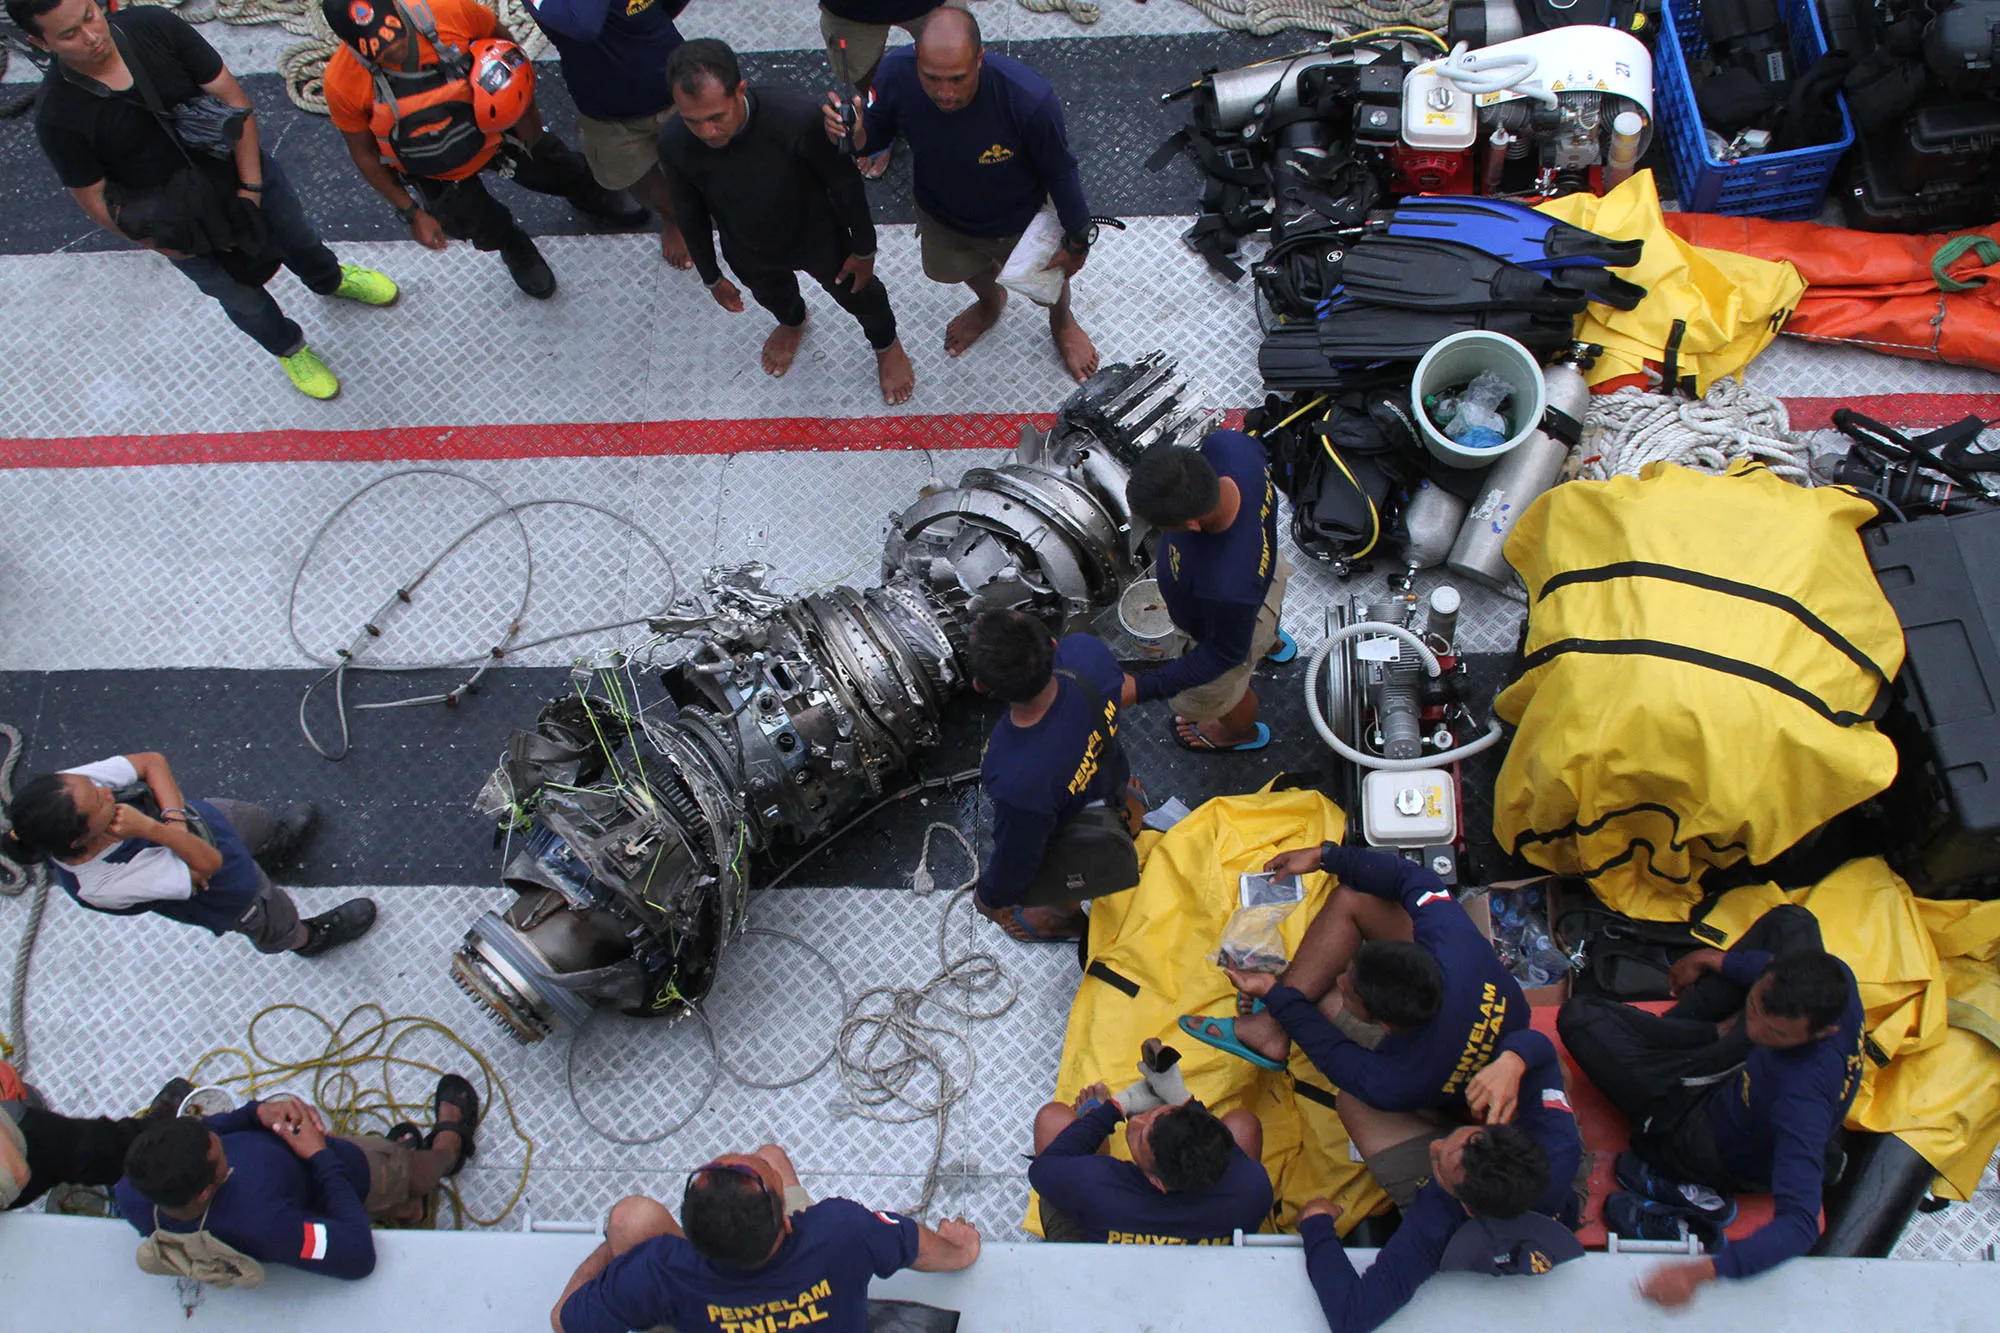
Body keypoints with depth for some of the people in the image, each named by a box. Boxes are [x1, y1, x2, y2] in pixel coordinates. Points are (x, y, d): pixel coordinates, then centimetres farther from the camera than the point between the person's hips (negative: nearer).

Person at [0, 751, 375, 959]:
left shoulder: (72, 787, -35)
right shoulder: (102, 886, -46)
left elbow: (152, 762, -22)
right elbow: (208, 866, -36)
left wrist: (174, 817, -33)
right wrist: (154, 830, -46)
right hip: (226, 891, -4)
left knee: (257, 821, 36)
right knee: (276, 925, 29)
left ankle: (277, 844, 75)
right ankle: (309, 938, 66)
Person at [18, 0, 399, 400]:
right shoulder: (57, 117, -28)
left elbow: (232, 96, -17)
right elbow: (93, 200, -17)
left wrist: (251, 186, -19)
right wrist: (165, 246, -17)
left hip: (249, 174, 2)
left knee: (299, 240, 29)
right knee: (242, 297, 22)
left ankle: (331, 280, 65)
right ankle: (288, 348, 55)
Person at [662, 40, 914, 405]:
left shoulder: (795, 117, -43)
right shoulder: (675, 143, -32)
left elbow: (844, 182, -23)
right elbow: (689, 210, -10)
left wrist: (864, 250, -10)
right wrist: (711, 277, 4)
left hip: (818, 240, -2)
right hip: (748, 254, 3)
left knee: (856, 292, 26)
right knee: (771, 294, 35)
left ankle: (886, 344, 61)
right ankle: (792, 323, 73)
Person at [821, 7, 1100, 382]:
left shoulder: (1029, 98, -43)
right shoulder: (896, 75, -35)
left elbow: (1060, 172, -24)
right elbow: (876, 134, -12)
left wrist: (1078, 239, -11)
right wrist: (853, 135, -36)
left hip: (1020, 222, -3)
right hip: (941, 216, 3)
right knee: (951, 268, 35)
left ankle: (1061, 322, 67)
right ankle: (991, 302, 73)